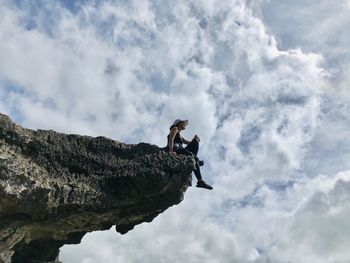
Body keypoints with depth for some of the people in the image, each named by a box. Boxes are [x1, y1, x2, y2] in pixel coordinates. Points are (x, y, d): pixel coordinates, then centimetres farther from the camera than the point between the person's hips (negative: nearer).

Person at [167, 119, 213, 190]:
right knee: (195, 159, -19)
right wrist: (171, 151, -25)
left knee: (195, 143, 1)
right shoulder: (175, 129, 12)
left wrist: (195, 138, 6)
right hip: (175, 148, -8)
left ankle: (193, 159, -22)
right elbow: (171, 139, -8)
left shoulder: (180, 136, 38)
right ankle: (200, 181, -27)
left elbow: (190, 143, 28)